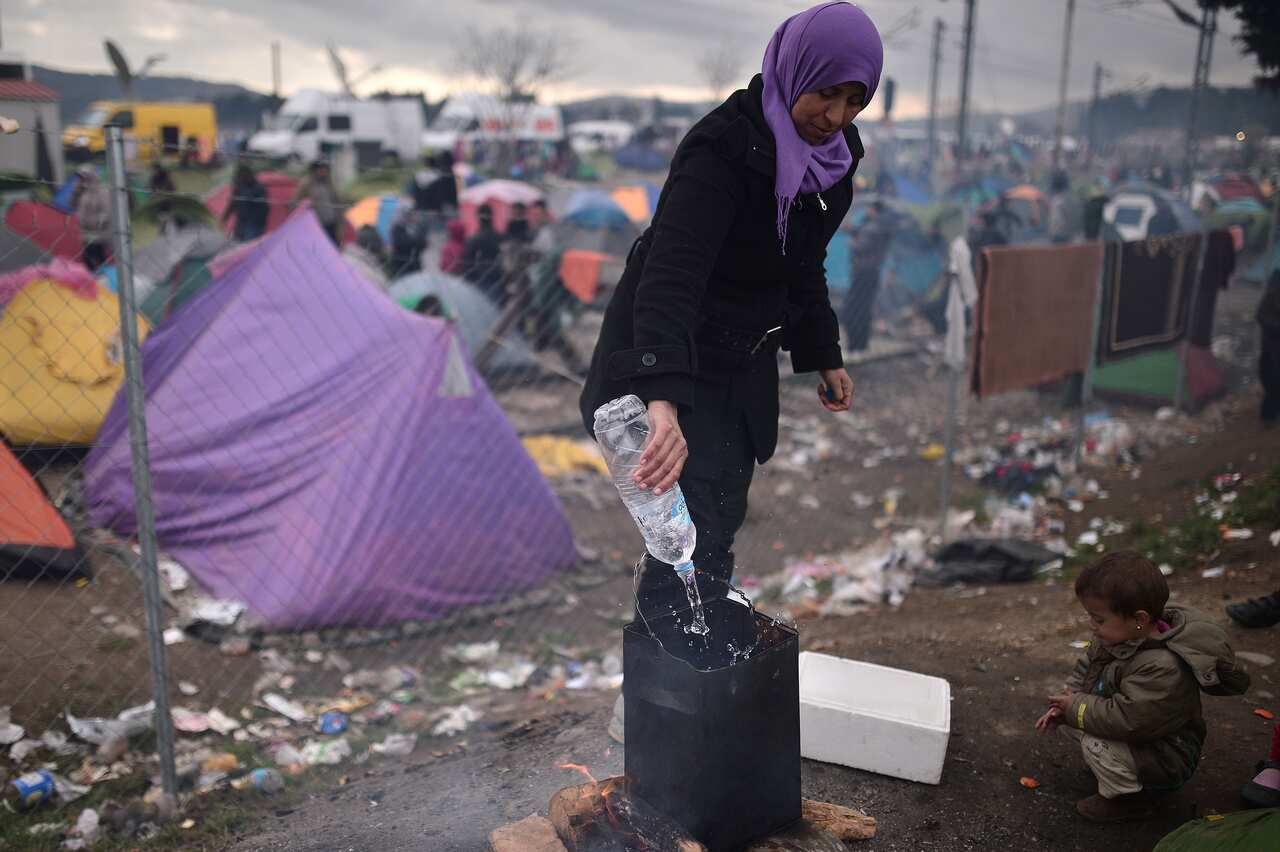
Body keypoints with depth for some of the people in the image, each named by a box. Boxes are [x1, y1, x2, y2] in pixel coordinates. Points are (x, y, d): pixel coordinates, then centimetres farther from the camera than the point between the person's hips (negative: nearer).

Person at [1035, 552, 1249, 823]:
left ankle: (1128, 798, -2)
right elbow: (1086, 667, 7)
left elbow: (1124, 719, -39)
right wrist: (1066, 705, -5)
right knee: (1064, 720, 3)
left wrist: (1075, 707, -26)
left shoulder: (1161, 668, -37)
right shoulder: (1118, 634, -9)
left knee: (1095, 744, -28)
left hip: (1169, 759, -9)